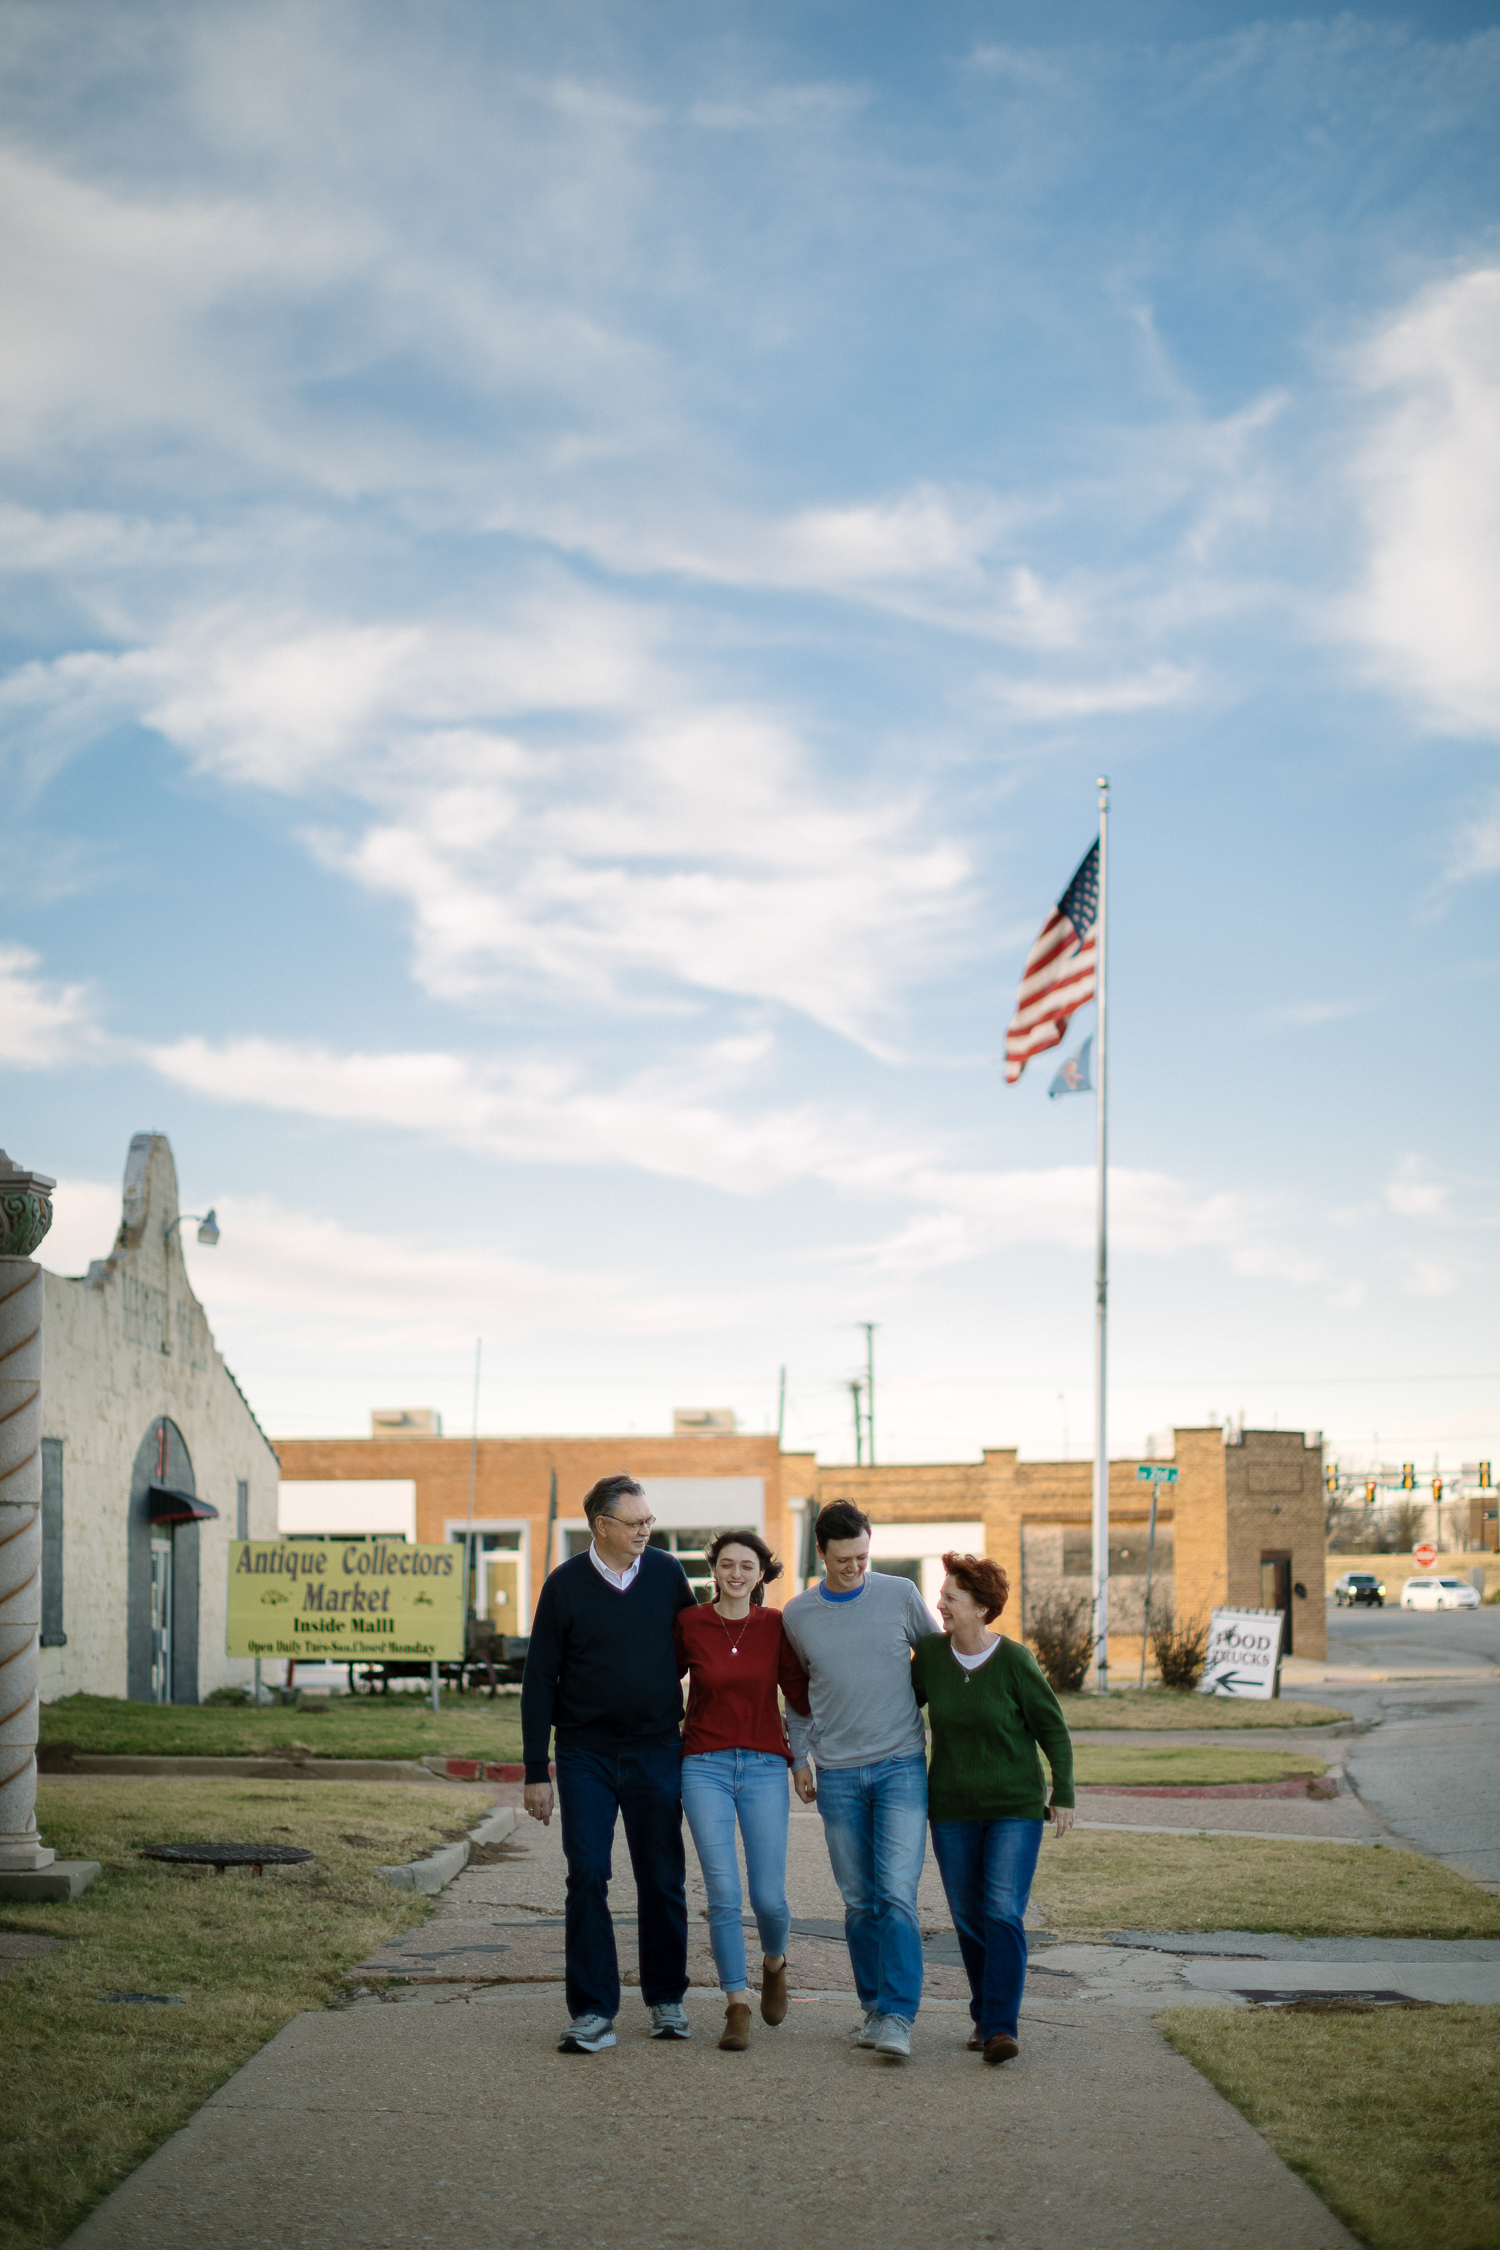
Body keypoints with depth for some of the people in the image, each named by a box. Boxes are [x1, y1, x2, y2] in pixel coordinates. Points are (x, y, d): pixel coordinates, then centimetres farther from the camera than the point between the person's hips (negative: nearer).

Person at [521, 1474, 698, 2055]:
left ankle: (666, 2000, 21)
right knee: (587, 1880, -6)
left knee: (662, 1882, 6)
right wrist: (535, 1772, -4)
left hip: (656, 1751, 2)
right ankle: (593, 2013, -2)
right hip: (586, 1754, -2)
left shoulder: (666, 1574, 2)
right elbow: (539, 1680, -1)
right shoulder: (565, 1585, -4)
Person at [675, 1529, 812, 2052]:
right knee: (723, 1895, -8)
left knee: (769, 1897, 0)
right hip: (706, 1767, -1)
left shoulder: (776, 1625, 1)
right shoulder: (689, 1624, -1)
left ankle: (774, 1964, 33)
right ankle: (737, 2007, 5)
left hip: (764, 1768, 1)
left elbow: (802, 1696, 3)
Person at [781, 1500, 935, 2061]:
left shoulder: (901, 1596, 0)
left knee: (897, 1894, -13)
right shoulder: (797, 1616, 4)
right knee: (859, 1901, 6)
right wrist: (798, 1760, 10)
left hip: (902, 1765, -2)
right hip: (837, 1776, 2)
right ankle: (873, 2006, 19)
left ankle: (897, 2017, -14)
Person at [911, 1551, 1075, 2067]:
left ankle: (1001, 2027, -14)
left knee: (1004, 1914, -13)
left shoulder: (1014, 1661, -12)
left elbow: (1053, 1730, -3)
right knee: (968, 1918, 8)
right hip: (952, 1810, 4)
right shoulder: (930, 1652, -3)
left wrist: (1063, 1796, -2)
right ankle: (985, 2015, 24)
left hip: (1015, 1808, -4)